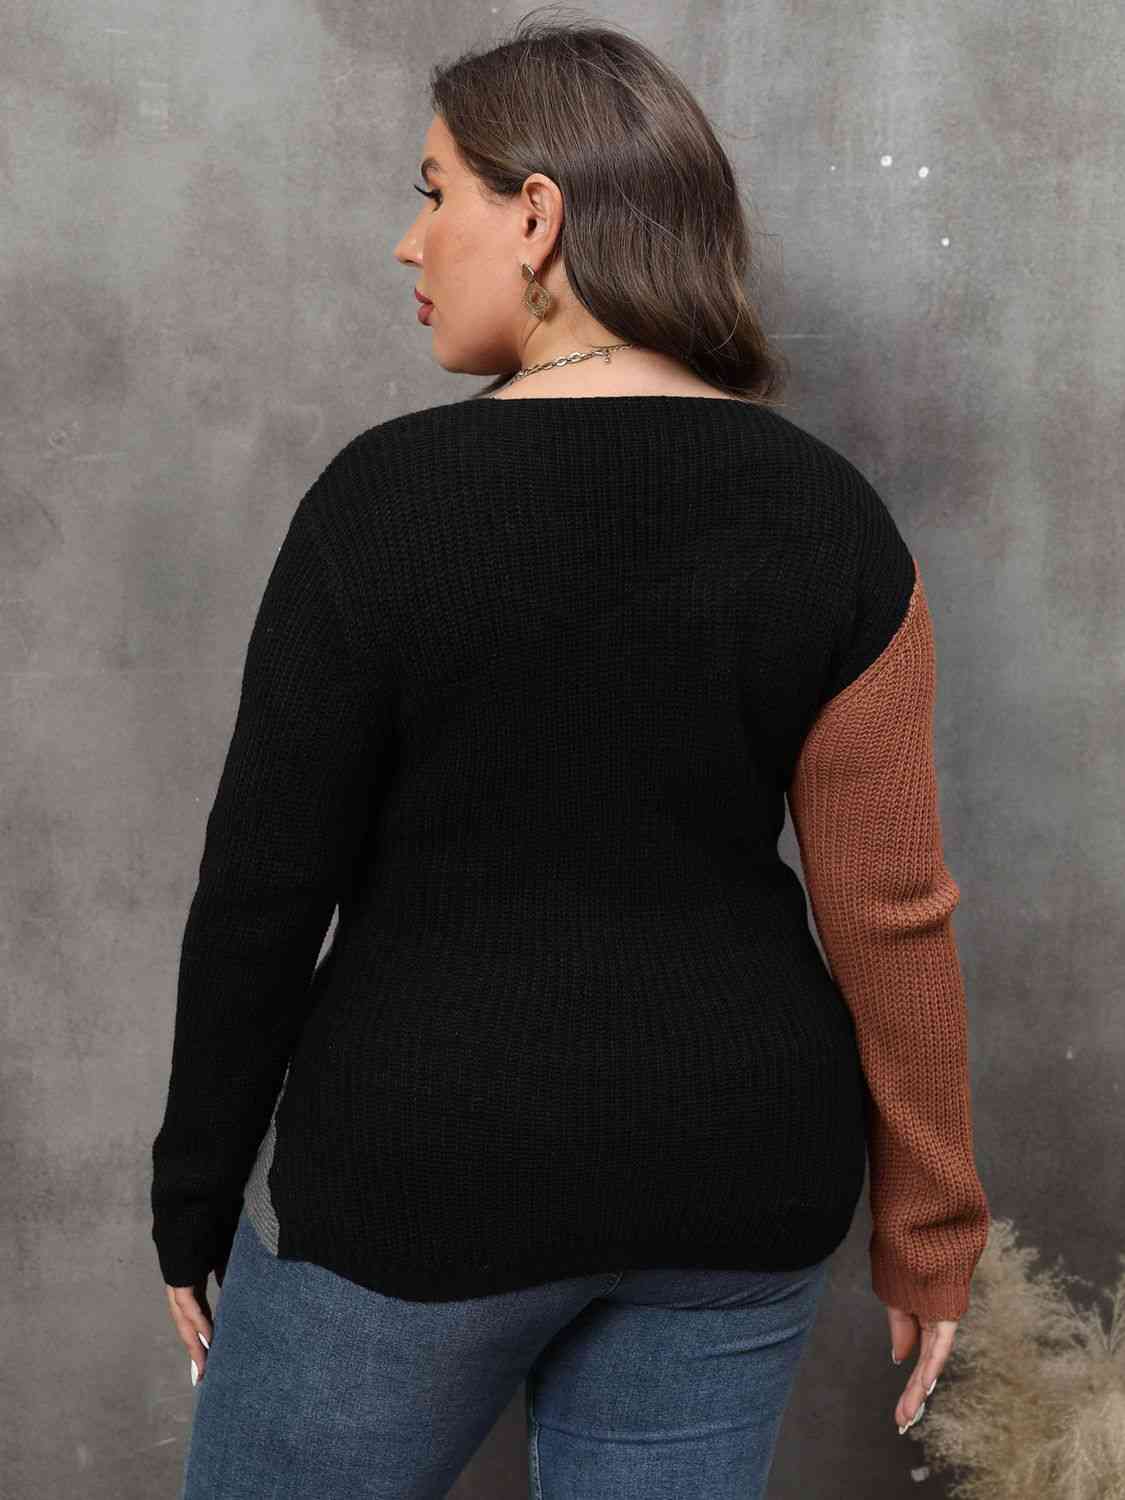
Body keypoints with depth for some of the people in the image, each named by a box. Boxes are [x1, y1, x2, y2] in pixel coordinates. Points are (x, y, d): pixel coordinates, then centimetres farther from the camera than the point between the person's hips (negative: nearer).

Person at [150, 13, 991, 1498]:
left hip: (426, 1165, -3)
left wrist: (197, 1191, 4)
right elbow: (890, 909, -5)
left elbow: (263, 888, -10)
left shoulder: (386, 496, -15)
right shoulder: (830, 514, -6)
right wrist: (927, 1223, 7)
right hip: (739, 1173, 4)